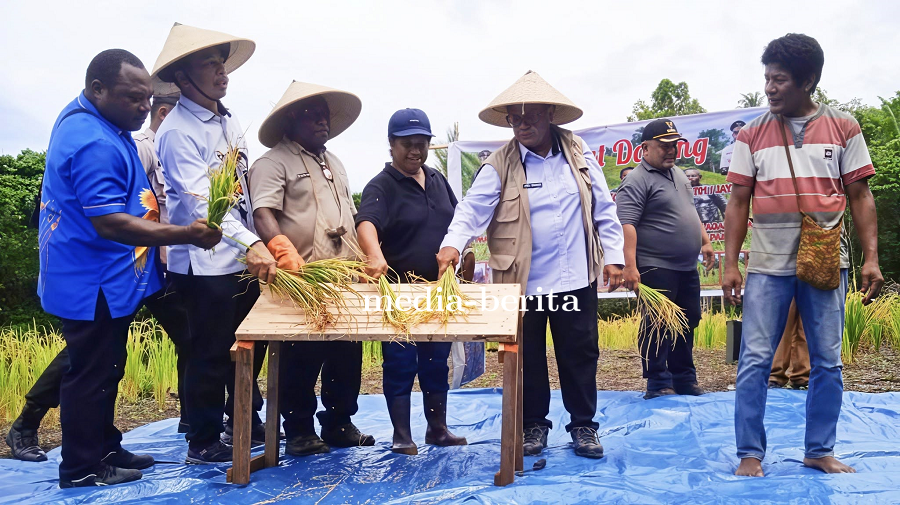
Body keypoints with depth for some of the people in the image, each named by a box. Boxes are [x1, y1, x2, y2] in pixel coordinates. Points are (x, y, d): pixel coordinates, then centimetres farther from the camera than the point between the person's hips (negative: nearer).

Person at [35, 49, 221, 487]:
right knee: (92, 373, 3)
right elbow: (110, 223, -32)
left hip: (104, 278, 11)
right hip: (94, 284, -11)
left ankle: (105, 449, 34)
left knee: (102, 368, 20)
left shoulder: (84, 117, 8)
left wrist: (144, 197, 17)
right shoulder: (95, 144, -27)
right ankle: (82, 468, 19)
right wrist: (185, 234, -34)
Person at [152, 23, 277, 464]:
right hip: (203, 265, -8)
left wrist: (255, 244, 12)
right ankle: (202, 444, 20)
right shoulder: (177, 131, -15)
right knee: (212, 356, 3)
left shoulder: (229, 121, 11)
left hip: (242, 261, 8)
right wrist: (250, 244, -38)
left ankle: (245, 422, 37)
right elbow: (200, 201, -26)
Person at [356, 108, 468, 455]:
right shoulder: (382, 186, -10)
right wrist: (375, 256, -48)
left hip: (439, 289, 6)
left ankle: (437, 428, 27)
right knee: (400, 368, 2)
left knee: (437, 364, 14)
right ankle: (401, 436, 15)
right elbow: (366, 223, -29)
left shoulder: (437, 180, 11)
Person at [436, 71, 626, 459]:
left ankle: (583, 424, 26)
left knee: (580, 354, 10)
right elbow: (473, 208, -14)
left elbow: (603, 209, 8)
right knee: (528, 357, 10)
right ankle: (534, 424, 28)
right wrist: (452, 244, -31)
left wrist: (613, 256, 4)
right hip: (523, 281, -1)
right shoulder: (500, 165, -4)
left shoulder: (579, 154, 5)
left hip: (576, 279, 2)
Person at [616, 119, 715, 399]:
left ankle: (685, 379, 24)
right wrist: (630, 266, -29)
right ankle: (658, 384, 5)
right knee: (657, 328, -4)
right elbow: (626, 224, -22)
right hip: (657, 269, -9)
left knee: (687, 324, 13)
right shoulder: (637, 181, -12)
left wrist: (704, 241, 22)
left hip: (687, 268, 9)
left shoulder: (678, 174, 17)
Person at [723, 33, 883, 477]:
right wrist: (730, 265, -1)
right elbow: (738, 203, 5)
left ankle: (820, 451, 23)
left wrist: (871, 258, -3)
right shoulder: (752, 135, 5)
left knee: (827, 362, 8)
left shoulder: (843, 128, 5)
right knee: (755, 361, -1)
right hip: (767, 266, 0)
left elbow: (860, 196, 6)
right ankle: (750, 453, 10)